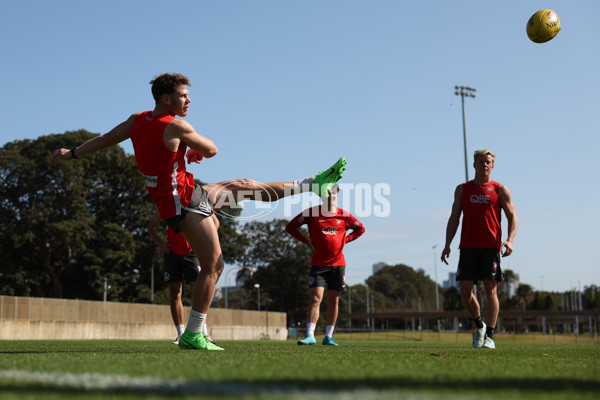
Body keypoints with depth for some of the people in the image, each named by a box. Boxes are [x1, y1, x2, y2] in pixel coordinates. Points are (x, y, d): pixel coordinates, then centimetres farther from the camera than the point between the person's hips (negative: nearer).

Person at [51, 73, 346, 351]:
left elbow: (104, 139, 11)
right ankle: (192, 335, -5)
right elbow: (211, 150, -7)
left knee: (243, 186, 15)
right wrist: (194, 152, 16)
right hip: (182, 201, -10)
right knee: (213, 266, -10)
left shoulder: (137, 121, 5)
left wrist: (72, 153, 23)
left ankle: (313, 185, 25)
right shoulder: (176, 127, -19)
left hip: (187, 193, 10)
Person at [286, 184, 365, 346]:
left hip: (338, 264, 2)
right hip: (318, 264, -2)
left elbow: (360, 229, 18)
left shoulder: (344, 215, 3)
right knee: (315, 298, -11)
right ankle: (310, 336, -13)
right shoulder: (312, 212, -2)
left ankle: (328, 337, 13)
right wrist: (307, 241, -2)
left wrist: (344, 240, 5)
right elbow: (290, 227, 3)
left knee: (333, 301, 5)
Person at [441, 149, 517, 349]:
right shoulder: (462, 190, 12)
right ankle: (479, 325, 22)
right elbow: (454, 218, 14)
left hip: (491, 247, -2)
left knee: (490, 289, -7)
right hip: (468, 247, 2)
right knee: (465, 290, -3)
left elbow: (512, 216, 7)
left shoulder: (500, 190, 8)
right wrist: (447, 244, 4)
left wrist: (510, 240, -10)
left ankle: (489, 336, -3)